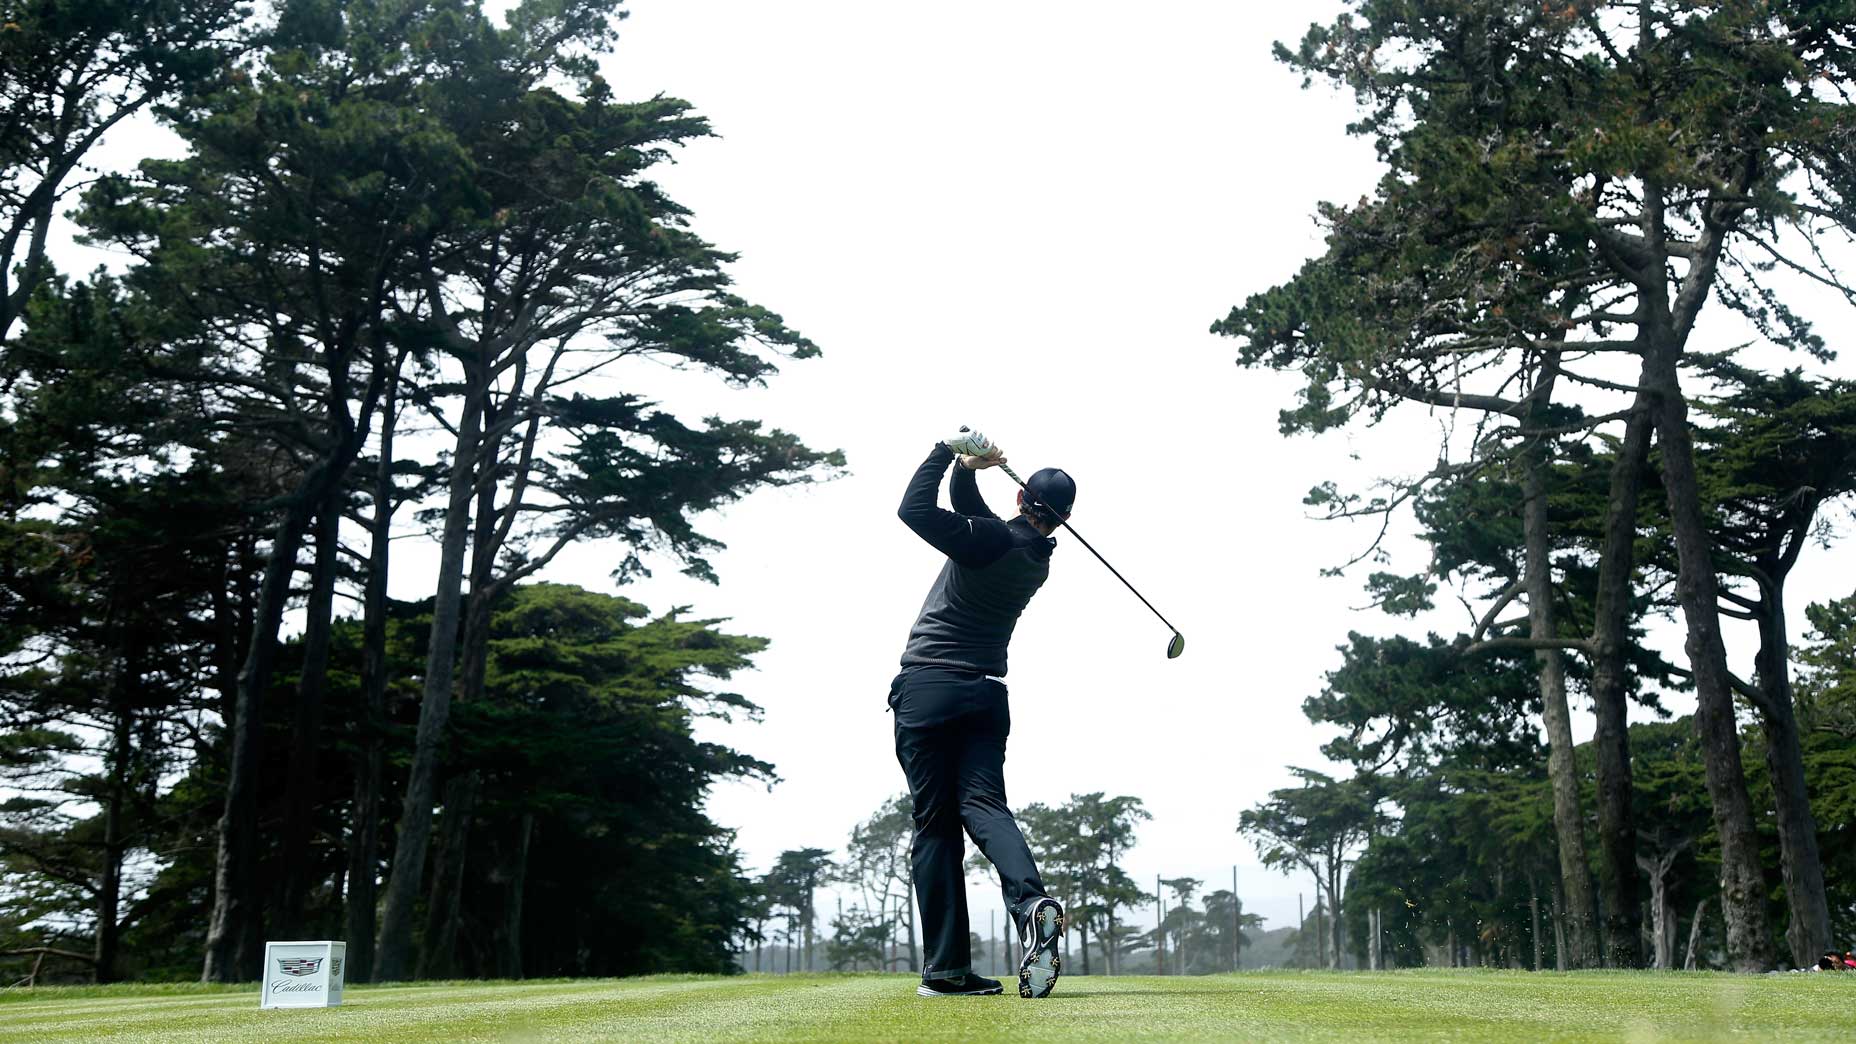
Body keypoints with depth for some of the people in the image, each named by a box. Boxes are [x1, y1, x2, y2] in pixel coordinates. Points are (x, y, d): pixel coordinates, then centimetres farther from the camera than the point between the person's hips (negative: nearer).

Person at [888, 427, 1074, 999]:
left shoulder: (990, 538, -12)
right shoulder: (1038, 561, 11)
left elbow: (914, 509, -14)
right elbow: (969, 512, 23)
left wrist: (950, 450, -4)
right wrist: (968, 469, 9)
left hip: (926, 690, -5)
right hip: (986, 694, 5)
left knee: (934, 824, -2)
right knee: (983, 803, -3)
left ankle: (946, 969, -3)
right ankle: (1031, 900, -33)